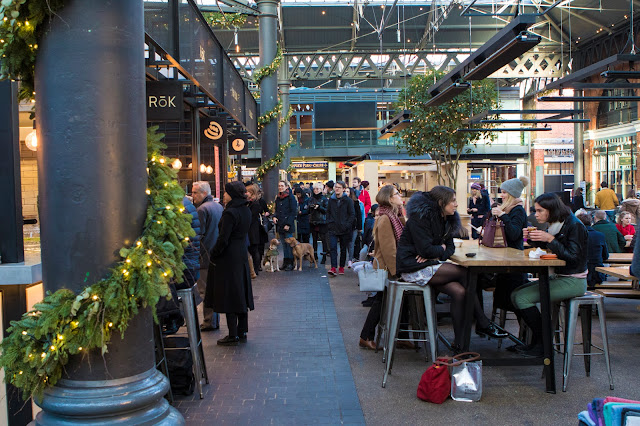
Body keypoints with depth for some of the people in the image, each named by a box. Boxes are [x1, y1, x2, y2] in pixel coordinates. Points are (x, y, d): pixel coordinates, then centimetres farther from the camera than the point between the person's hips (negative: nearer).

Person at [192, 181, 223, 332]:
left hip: (205, 256, -9)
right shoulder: (219, 206, 13)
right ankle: (215, 320, 20)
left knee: (205, 290, -2)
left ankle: (209, 322, 2)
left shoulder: (202, 209, -15)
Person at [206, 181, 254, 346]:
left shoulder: (230, 213, -18)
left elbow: (223, 239, -20)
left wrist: (213, 255, -8)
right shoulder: (246, 211, 7)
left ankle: (233, 335, 4)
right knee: (240, 293, 14)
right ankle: (242, 332, 21)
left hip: (228, 257, -9)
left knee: (229, 295, -1)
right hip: (242, 255, 9)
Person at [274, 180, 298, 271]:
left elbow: (294, 212, -10)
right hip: (280, 225, 7)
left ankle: (290, 263, 1)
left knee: (289, 244, -4)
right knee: (283, 244, 10)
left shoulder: (291, 197, -7)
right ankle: (285, 262, 15)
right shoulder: (278, 198, 14)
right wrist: (274, 217, 1)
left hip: (288, 226, -7)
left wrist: (288, 224, -15)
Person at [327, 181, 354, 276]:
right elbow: (328, 213, 16)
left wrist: (347, 225, -11)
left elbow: (352, 214, -3)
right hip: (333, 229, 2)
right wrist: (329, 223, 4)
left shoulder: (348, 200, -3)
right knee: (333, 248, -10)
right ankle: (333, 268, -14)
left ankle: (341, 267, 20)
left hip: (344, 230, -2)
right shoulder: (331, 200, 7)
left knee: (343, 249, 9)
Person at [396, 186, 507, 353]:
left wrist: (436, 255, -10)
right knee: (465, 274, -17)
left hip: (429, 264, 9)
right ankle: (482, 323, -2)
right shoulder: (421, 216, -16)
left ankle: (459, 343, -8)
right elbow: (425, 249, -22)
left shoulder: (445, 219, 13)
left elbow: (450, 247, 11)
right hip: (413, 268, -9)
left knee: (459, 291, -16)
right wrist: (441, 249, -3)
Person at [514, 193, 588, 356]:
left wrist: (550, 239, -26)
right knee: (515, 295, 1)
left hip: (573, 281, -9)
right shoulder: (555, 225, 10)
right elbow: (545, 247, 18)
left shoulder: (575, 226, -15)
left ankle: (543, 344, -5)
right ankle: (534, 341, 8)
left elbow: (573, 257, -22)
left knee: (522, 298, -18)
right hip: (558, 277, 9)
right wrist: (530, 238, -1)